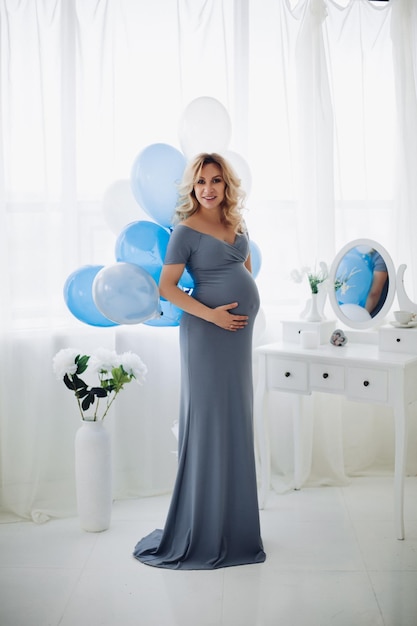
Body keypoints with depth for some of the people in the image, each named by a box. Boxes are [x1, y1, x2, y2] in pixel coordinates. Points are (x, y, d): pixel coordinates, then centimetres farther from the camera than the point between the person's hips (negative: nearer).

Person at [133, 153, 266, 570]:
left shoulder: (236, 224, 10)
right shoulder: (186, 231, -9)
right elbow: (166, 287, -12)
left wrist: (244, 299, 14)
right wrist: (211, 314, -19)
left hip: (240, 332, 7)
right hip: (207, 332, -7)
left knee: (236, 422, 13)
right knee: (209, 421, -2)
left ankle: (232, 519, 28)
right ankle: (203, 532, 11)